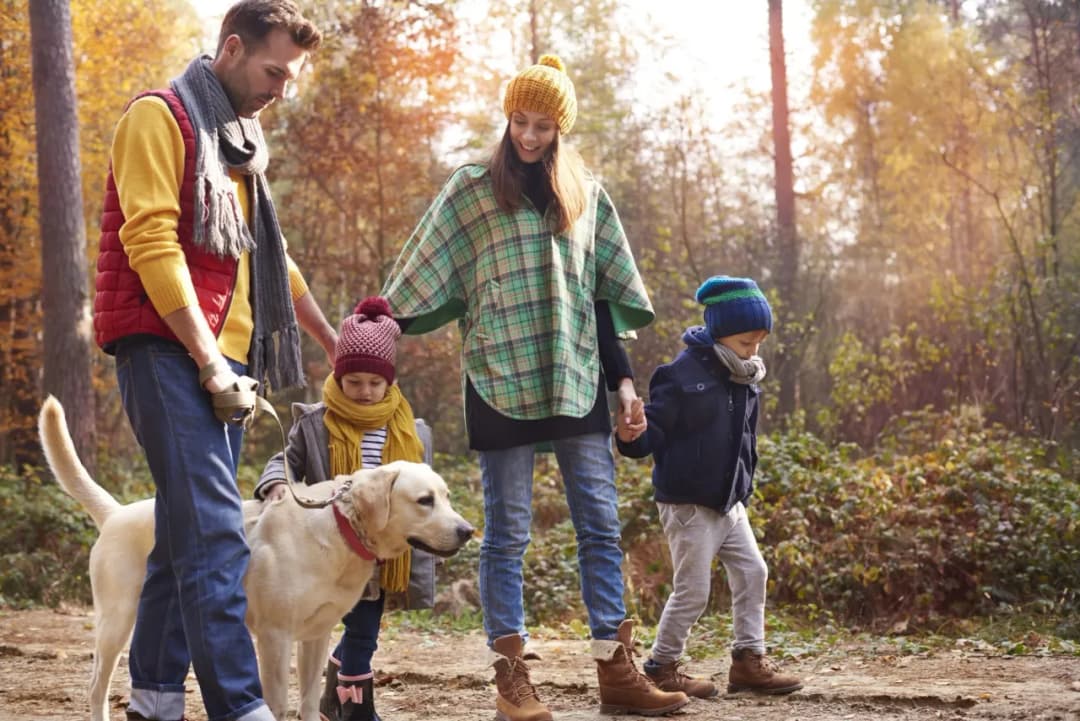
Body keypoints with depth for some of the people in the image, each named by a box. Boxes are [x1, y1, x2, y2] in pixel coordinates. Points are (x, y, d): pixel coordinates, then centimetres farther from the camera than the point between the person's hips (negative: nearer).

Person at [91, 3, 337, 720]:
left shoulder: (238, 140, 23)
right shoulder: (160, 117, -4)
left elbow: (271, 256, 30)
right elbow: (150, 242, -14)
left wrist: (333, 339, 30)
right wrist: (207, 358, -17)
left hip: (226, 359, 9)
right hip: (169, 351, -9)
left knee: (187, 534, 9)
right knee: (214, 534, -17)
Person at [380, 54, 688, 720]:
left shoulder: (586, 195, 13)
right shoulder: (472, 190, 3)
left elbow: (606, 293, 16)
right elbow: (423, 281, 2)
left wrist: (622, 376, 11)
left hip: (577, 380, 4)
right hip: (501, 381, -3)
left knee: (602, 527, 0)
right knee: (507, 533, -2)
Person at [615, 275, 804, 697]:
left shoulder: (744, 382, 8)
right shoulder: (683, 375, -16)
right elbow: (654, 431, -18)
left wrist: (744, 486, 23)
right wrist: (633, 435, -40)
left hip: (729, 503, 8)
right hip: (688, 503, -8)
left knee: (753, 574, 8)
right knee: (693, 590, -5)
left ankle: (749, 661, 18)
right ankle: (661, 668, 9)